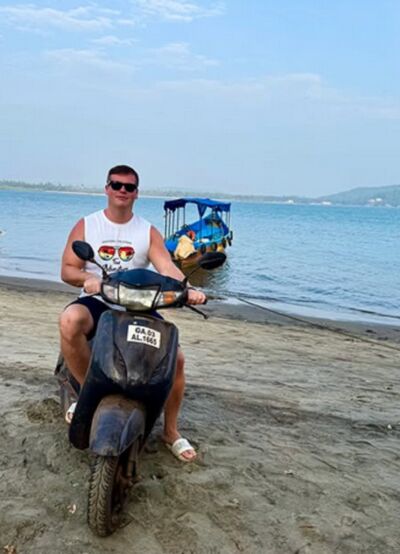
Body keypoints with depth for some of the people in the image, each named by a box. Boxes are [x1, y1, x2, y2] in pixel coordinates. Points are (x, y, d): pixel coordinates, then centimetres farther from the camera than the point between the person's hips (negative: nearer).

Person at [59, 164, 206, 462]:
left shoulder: (148, 232, 6)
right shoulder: (86, 226, 5)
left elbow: (167, 267, -8)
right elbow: (67, 270, -1)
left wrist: (188, 289, -30)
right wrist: (86, 278, -25)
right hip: (96, 302, -1)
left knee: (176, 357, -14)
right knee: (70, 320, -37)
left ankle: (171, 431, 9)